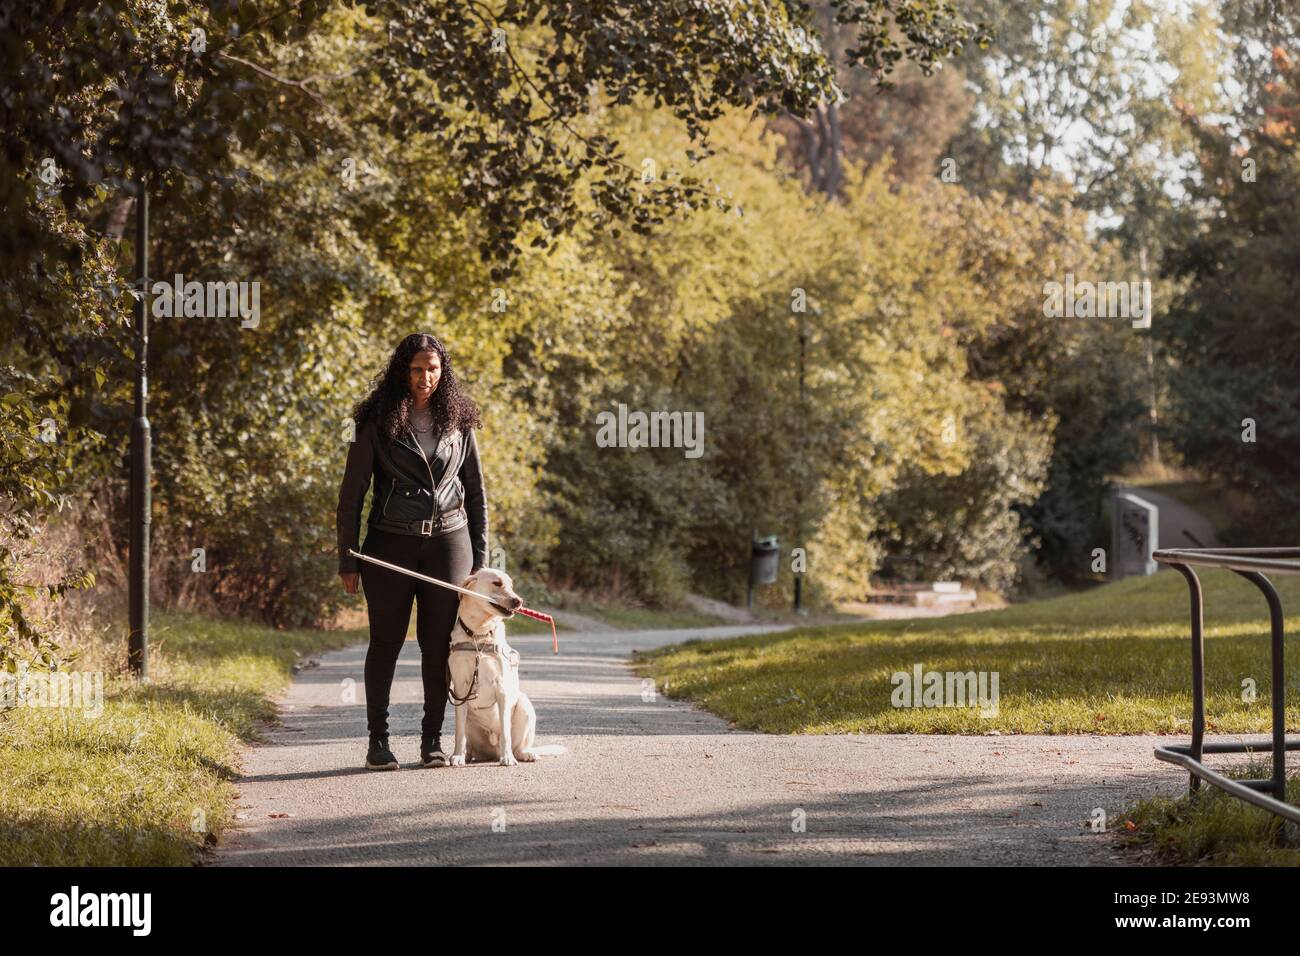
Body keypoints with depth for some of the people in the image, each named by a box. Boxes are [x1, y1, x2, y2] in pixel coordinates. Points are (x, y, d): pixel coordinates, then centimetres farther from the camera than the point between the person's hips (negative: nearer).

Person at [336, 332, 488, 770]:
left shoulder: (457, 421, 7)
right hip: (391, 544, -2)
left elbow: (476, 491, 12)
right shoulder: (377, 421, -1)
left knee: (438, 643, 2)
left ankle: (432, 739, 10)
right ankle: (377, 740, 9)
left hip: (448, 541, 2)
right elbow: (352, 492, 0)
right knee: (386, 641, 2)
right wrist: (348, 559, -3)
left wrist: (480, 558, 7)